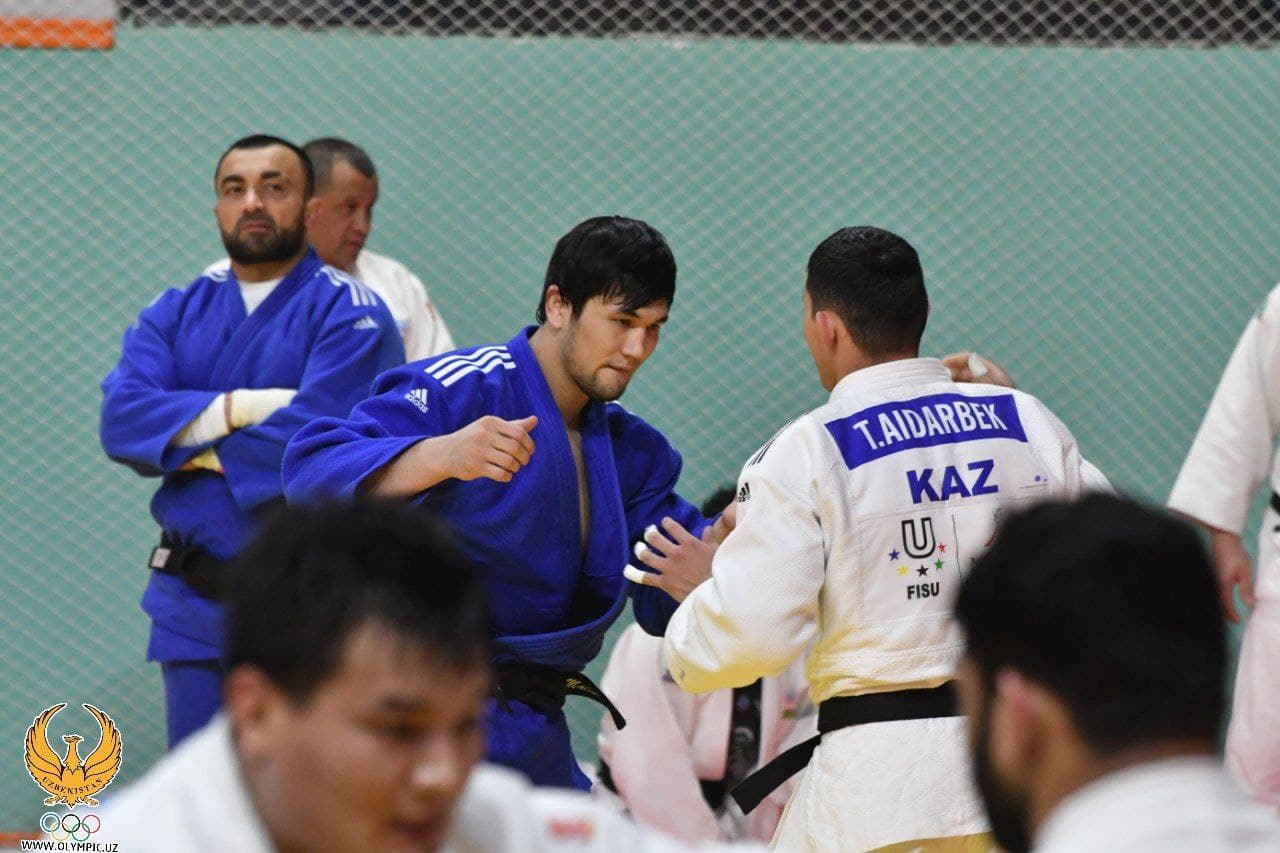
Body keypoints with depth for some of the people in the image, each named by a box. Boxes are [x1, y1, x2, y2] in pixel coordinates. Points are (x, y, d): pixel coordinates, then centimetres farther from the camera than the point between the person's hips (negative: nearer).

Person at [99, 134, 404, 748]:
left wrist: (189, 448, -7)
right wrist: (241, 408, -16)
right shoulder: (176, 314, 11)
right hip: (193, 605, 5)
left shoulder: (349, 312, -5)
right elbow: (121, 419, -5)